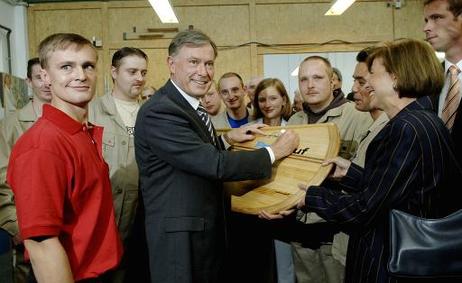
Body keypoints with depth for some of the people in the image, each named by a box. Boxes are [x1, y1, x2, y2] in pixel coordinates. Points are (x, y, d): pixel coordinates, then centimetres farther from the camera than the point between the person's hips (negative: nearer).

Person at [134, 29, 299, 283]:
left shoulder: (189, 106, 8)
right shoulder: (158, 112, -22)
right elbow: (216, 165, -26)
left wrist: (227, 138, 3)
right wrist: (274, 152, -16)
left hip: (209, 231, 9)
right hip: (181, 241, -9)